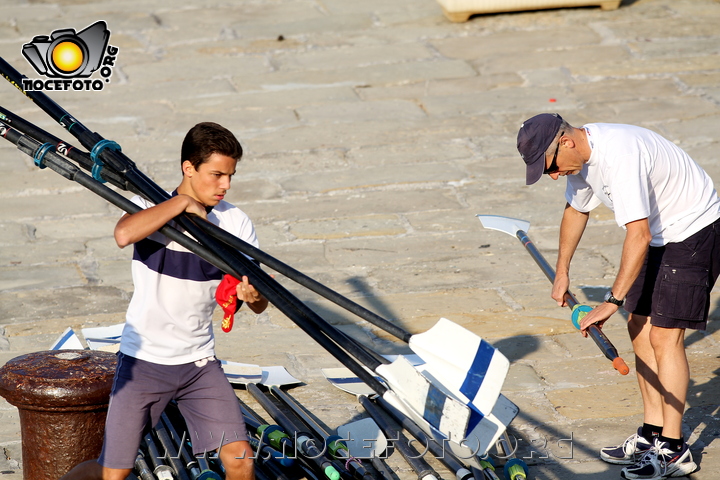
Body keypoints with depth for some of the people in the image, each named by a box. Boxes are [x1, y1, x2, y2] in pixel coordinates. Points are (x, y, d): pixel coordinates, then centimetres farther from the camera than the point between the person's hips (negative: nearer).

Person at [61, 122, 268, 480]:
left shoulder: (236, 223, -3)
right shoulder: (152, 206, -10)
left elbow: (259, 304, -3)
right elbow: (123, 235, -35)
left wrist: (254, 295, -27)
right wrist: (183, 202, -28)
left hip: (199, 362, 3)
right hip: (143, 360, -3)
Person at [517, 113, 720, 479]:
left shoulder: (620, 156, -32)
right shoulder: (578, 156, -1)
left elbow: (639, 235, -36)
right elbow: (576, 209, 19)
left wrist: (612, 301, -36)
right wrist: (562, 271, 22)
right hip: (659, 236, 10)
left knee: (665, 335, -13)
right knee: (640, 328, 8)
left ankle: (674, 449, -8)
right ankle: (652, 434, 16)